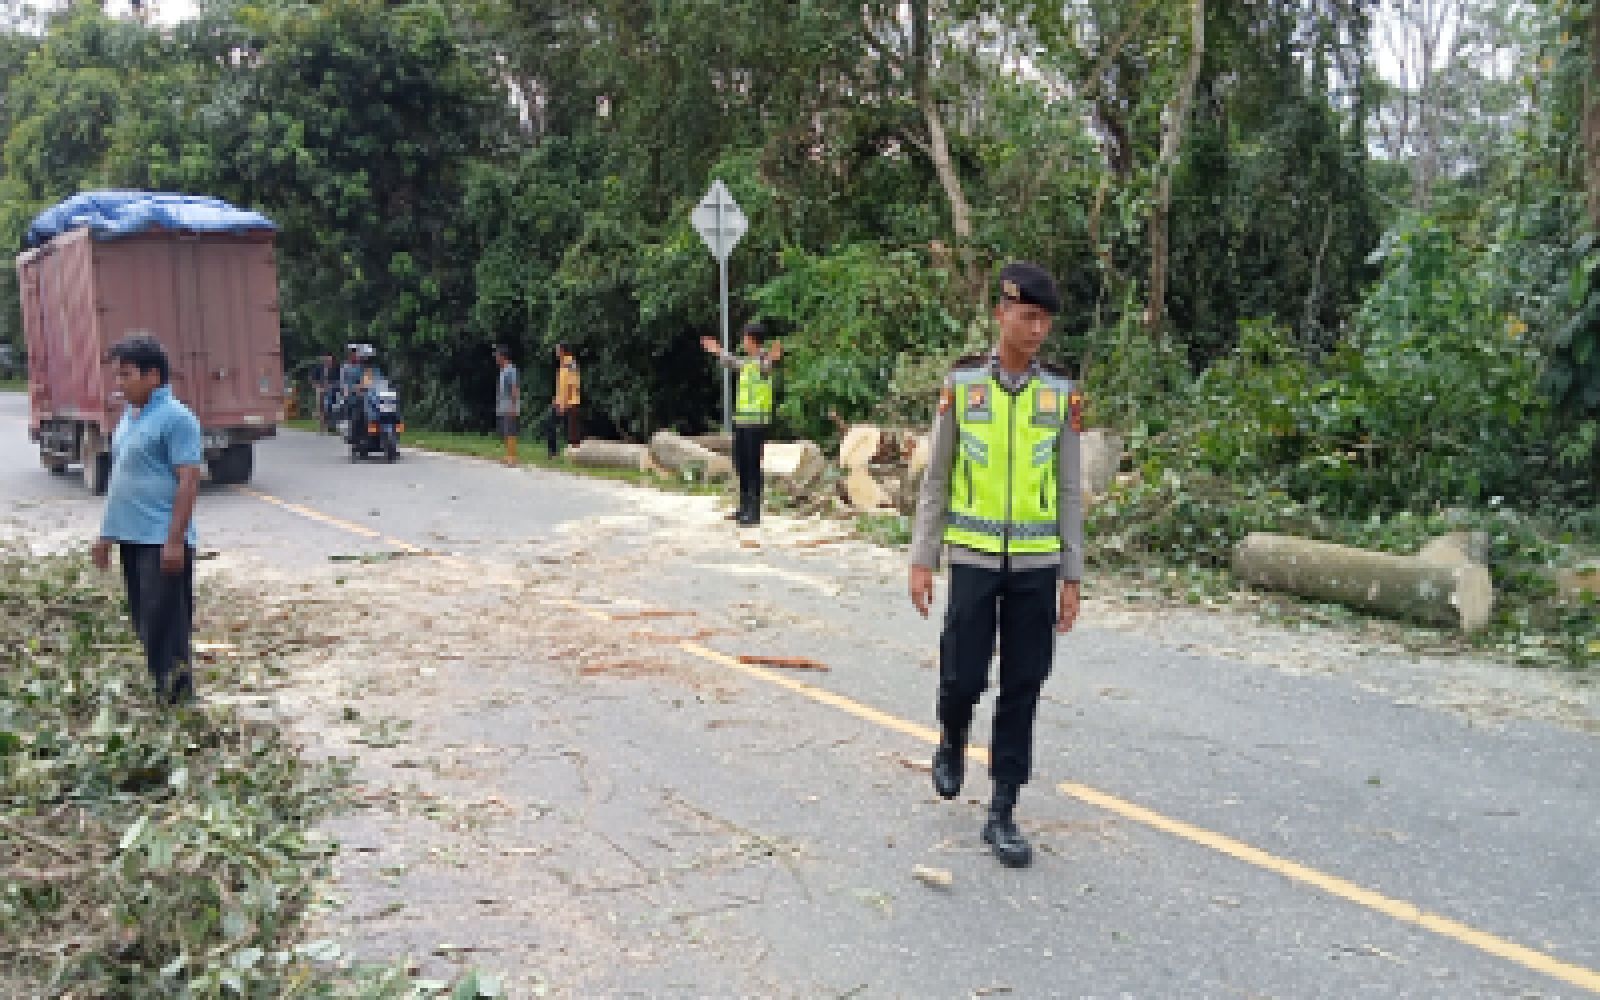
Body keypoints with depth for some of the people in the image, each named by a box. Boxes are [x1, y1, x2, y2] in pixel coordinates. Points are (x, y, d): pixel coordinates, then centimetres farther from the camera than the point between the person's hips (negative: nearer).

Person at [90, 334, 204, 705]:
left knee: (163, 624, -6)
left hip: (162, 540, -9)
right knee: (143, 621, 15)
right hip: (131, 536, 9)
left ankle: (174, 696, 1)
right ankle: (163, 686, 26)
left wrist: (175, 540, -21)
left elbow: (188, 481, -17)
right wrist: (107, 533, 20)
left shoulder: (176, 418, -13)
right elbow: (120, 479, 21)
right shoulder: (130, 416, 14)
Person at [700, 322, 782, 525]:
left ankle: (755, 511, 0)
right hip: (741, 419, 9)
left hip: (757, 420, -9)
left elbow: (766, 366, -36)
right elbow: (732, 363, 37)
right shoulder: (747, 361, 15)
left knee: (753, 465, -6)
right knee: (740, 463, 13)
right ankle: (745, 507, 23)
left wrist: (774, 358, -58)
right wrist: (718, 351, 51)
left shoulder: (764, 359, -11)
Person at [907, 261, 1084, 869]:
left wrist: (1071, 576, 3)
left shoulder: (1061, 393, 3)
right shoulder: (961, 384, 0)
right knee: (963, 677, 1)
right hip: (973, 560, -1)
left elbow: (1069, 491, 6)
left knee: (1022, 691, 4)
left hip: (1037, 565, 1)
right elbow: (936, 481, 3)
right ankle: (952, 741, 36)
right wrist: (922, 560, -2)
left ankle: (1002, 813, 16)